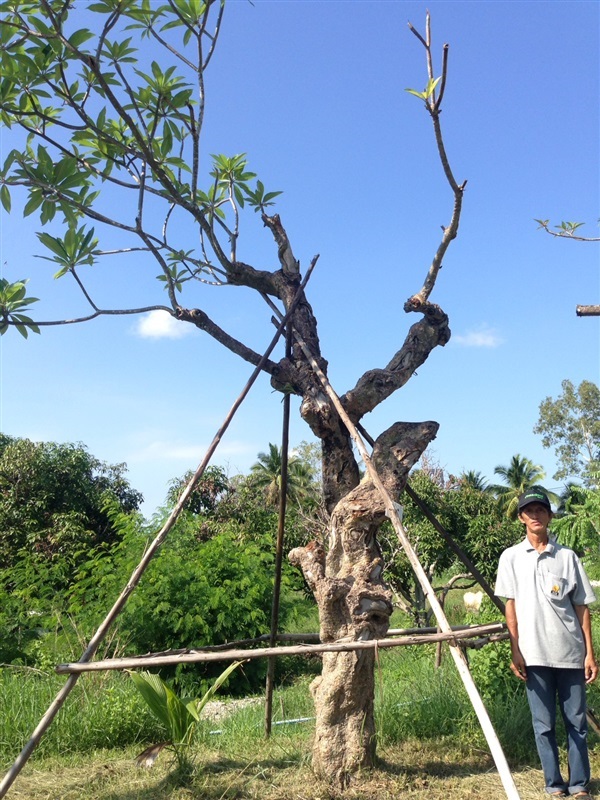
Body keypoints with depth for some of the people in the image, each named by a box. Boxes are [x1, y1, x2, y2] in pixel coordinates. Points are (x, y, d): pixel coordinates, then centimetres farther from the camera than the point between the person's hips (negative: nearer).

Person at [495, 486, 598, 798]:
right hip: (534, 653, 0)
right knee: (544, 724, 6)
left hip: (570, 652, 1)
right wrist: (515, 651, -2)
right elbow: (510, 605, 3)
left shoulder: (567, 556, 4)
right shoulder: (512, 556, 3)